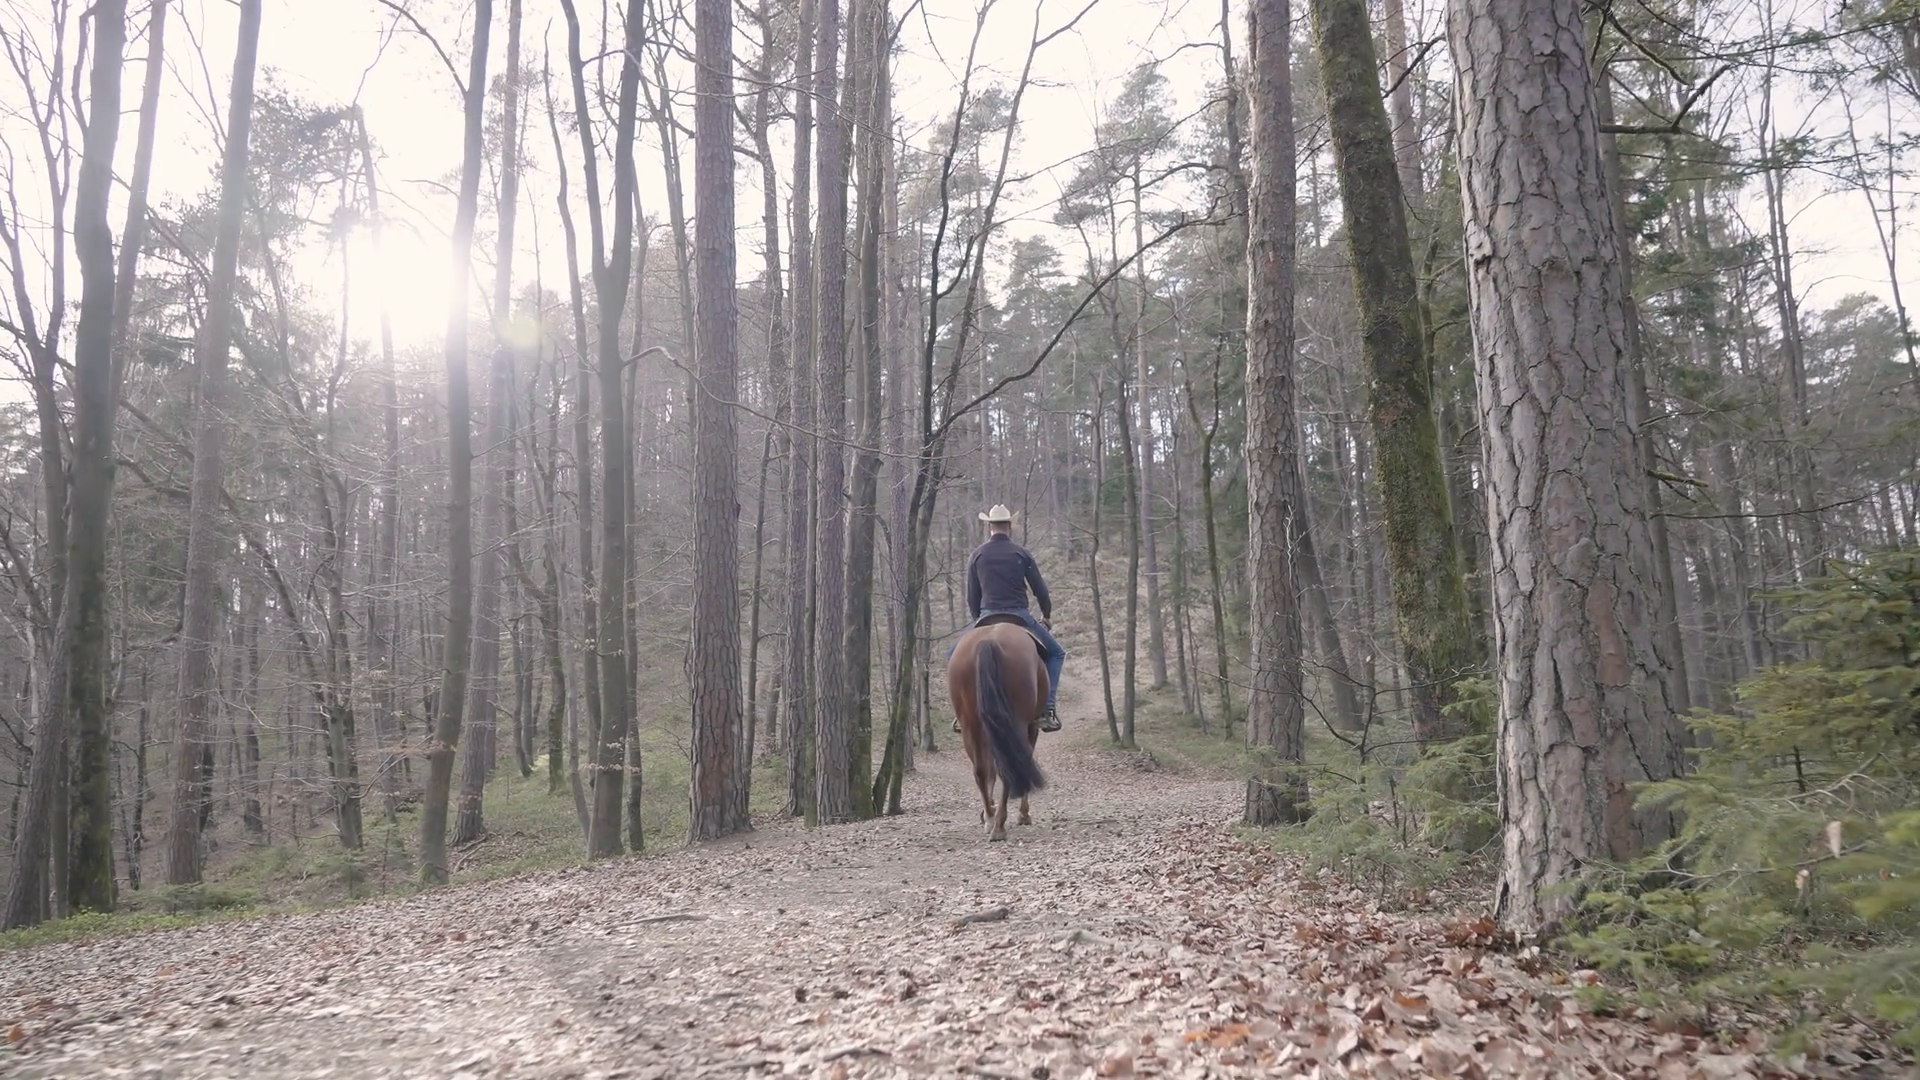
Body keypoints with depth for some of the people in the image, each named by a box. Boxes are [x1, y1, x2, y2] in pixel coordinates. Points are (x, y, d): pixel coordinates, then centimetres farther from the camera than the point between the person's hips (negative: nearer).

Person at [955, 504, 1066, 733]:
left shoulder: (977, 556, 6)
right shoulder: (1021, 554, 2)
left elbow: (972, 597, 9)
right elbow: (1040, 590, 5)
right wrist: (1047, 616, 22)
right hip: (1020, 617, -1)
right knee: (1056, 654, 18)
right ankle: (1047, 709, 1)